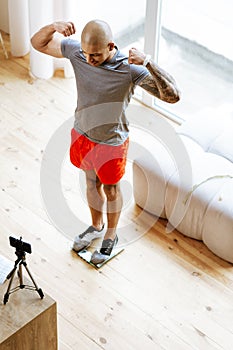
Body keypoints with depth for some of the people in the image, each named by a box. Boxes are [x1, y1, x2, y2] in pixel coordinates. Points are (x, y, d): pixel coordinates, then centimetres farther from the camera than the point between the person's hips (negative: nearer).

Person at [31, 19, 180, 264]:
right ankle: (96, 227, 52)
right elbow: (38, 43, -6)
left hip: (111, 142, -4)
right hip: (82, 134, 5)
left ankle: (111, 236, 44)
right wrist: (54, 27, -29)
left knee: (111, 189, 19)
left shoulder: (129, 69, -32)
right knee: (92, 182, 26)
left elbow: (173, 96, -37)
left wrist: (148, 63, -50)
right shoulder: (76, 51, -18)